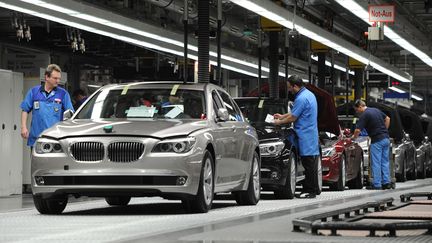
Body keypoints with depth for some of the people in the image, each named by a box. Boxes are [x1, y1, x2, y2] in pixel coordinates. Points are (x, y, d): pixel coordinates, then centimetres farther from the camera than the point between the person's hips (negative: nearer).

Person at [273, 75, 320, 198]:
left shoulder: (301, 99, -17)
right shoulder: (309, 94, 16)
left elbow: (293, 117, -13)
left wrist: (279, 122, 3)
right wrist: (282, 116, 29)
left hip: (306, 136, -10)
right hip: (312, 134, 10)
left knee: (309, 163, -7)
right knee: (311, 163, 12)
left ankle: (311, 190, -5)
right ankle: (314, 189, 16)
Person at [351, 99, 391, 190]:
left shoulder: (364, 115, -11)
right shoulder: (376, 110, 14)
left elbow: (358, 130, -15)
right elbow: (387, 119, 22)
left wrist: (354, 137, 4)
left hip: (377, 140, -8)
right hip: (386, 138, 8)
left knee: (376, 163, -2)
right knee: (385, 162, 11)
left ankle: (377, 184, 0)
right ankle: (386, 182, 11)